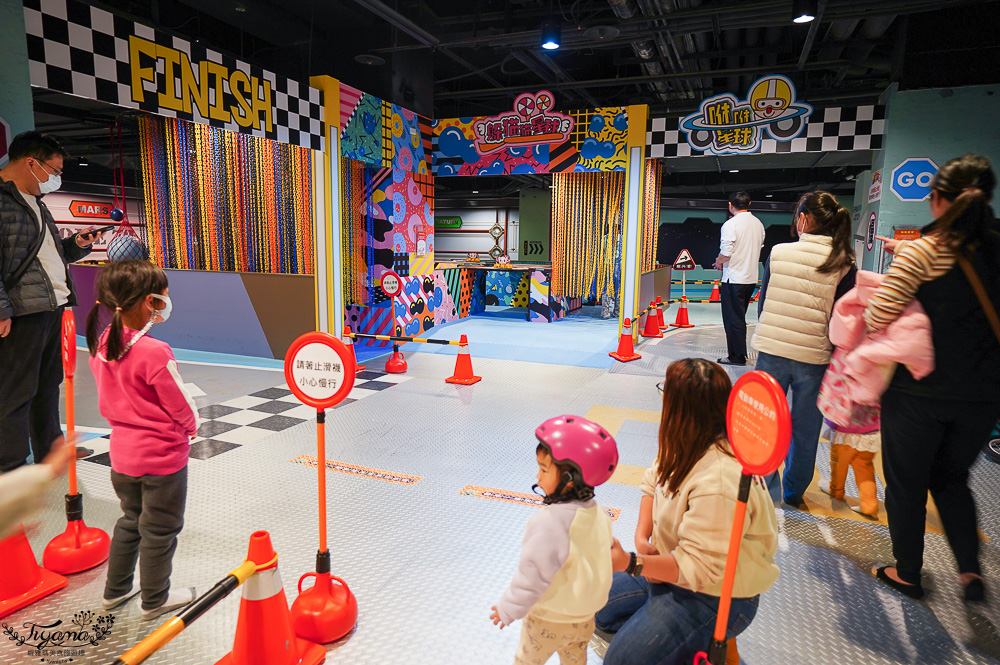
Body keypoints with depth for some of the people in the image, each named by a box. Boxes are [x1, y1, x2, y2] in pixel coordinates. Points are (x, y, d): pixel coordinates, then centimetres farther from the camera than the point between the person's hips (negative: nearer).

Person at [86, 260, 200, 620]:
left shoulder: (100, 344, -4)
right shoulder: (155, 353, -28)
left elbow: (108, 401, 7)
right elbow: (182, 406, -18)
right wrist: (192, 425, 3)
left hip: (122, 452, 7)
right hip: (162, 455, -7)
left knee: (131, 520, 27)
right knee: (159, 530, 12)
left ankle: (116, 589, 41)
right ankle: (155, 599, 29)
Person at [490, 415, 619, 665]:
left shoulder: (548, 523, -33)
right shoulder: (599, 514, -10)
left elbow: (533, 573, -27)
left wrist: (509, 609, -11)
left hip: (549, 620, -6)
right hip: (585, 618, 7)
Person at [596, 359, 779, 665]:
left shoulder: (718, 484, -37)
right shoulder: (690, 445, -8)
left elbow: (702, 568, -32)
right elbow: (653, 483, 5)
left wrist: (631, 563, -38)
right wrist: (642, 539, -11)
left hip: (714, 598, -9)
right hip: (674, 568, 9)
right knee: (600, 608, 16)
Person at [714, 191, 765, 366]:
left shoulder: (731, 224, -14)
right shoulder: (758, 224, 9)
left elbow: (725, 253, -20)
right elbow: (758, 251, 16)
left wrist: (718, 262, 0)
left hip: (734, 279, -7)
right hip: (751, 278, 8)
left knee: (733, 319, 0)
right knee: (739, 317, 17)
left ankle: (737, 357, 4)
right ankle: (740, 353, 23)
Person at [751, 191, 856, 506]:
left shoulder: (778, 252, -3)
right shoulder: (843, 264, -5)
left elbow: (763, 302, 4)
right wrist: (832, 351, 11)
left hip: (771, 349, 0)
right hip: (814, 356, 0)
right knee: (805, 427, 14)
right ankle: (794, 490, 28)